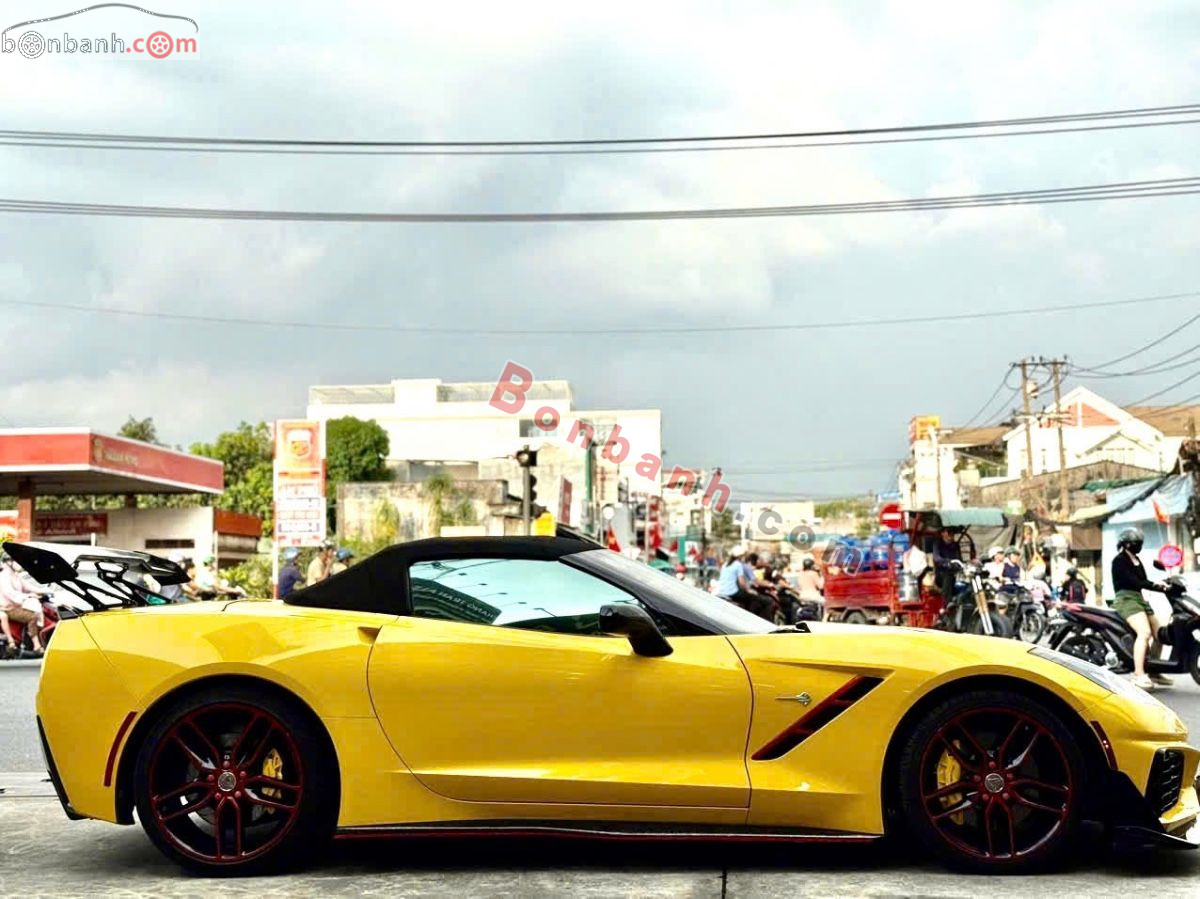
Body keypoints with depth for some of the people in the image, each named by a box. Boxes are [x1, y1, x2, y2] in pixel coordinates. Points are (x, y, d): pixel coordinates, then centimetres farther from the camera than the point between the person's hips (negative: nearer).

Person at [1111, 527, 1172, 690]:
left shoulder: (1137, 560, 20)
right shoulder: (1120, 560, -7)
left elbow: (1143, 581, 12)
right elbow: (1134, 581, -18)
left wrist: (1163, 586, -4)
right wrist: (1158, 586, -23)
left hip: (1139, 599, 10)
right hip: (1126, 599, -10)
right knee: (1144, 632, -29)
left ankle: (1154, 673, 23)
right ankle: (1139, 675, -36)